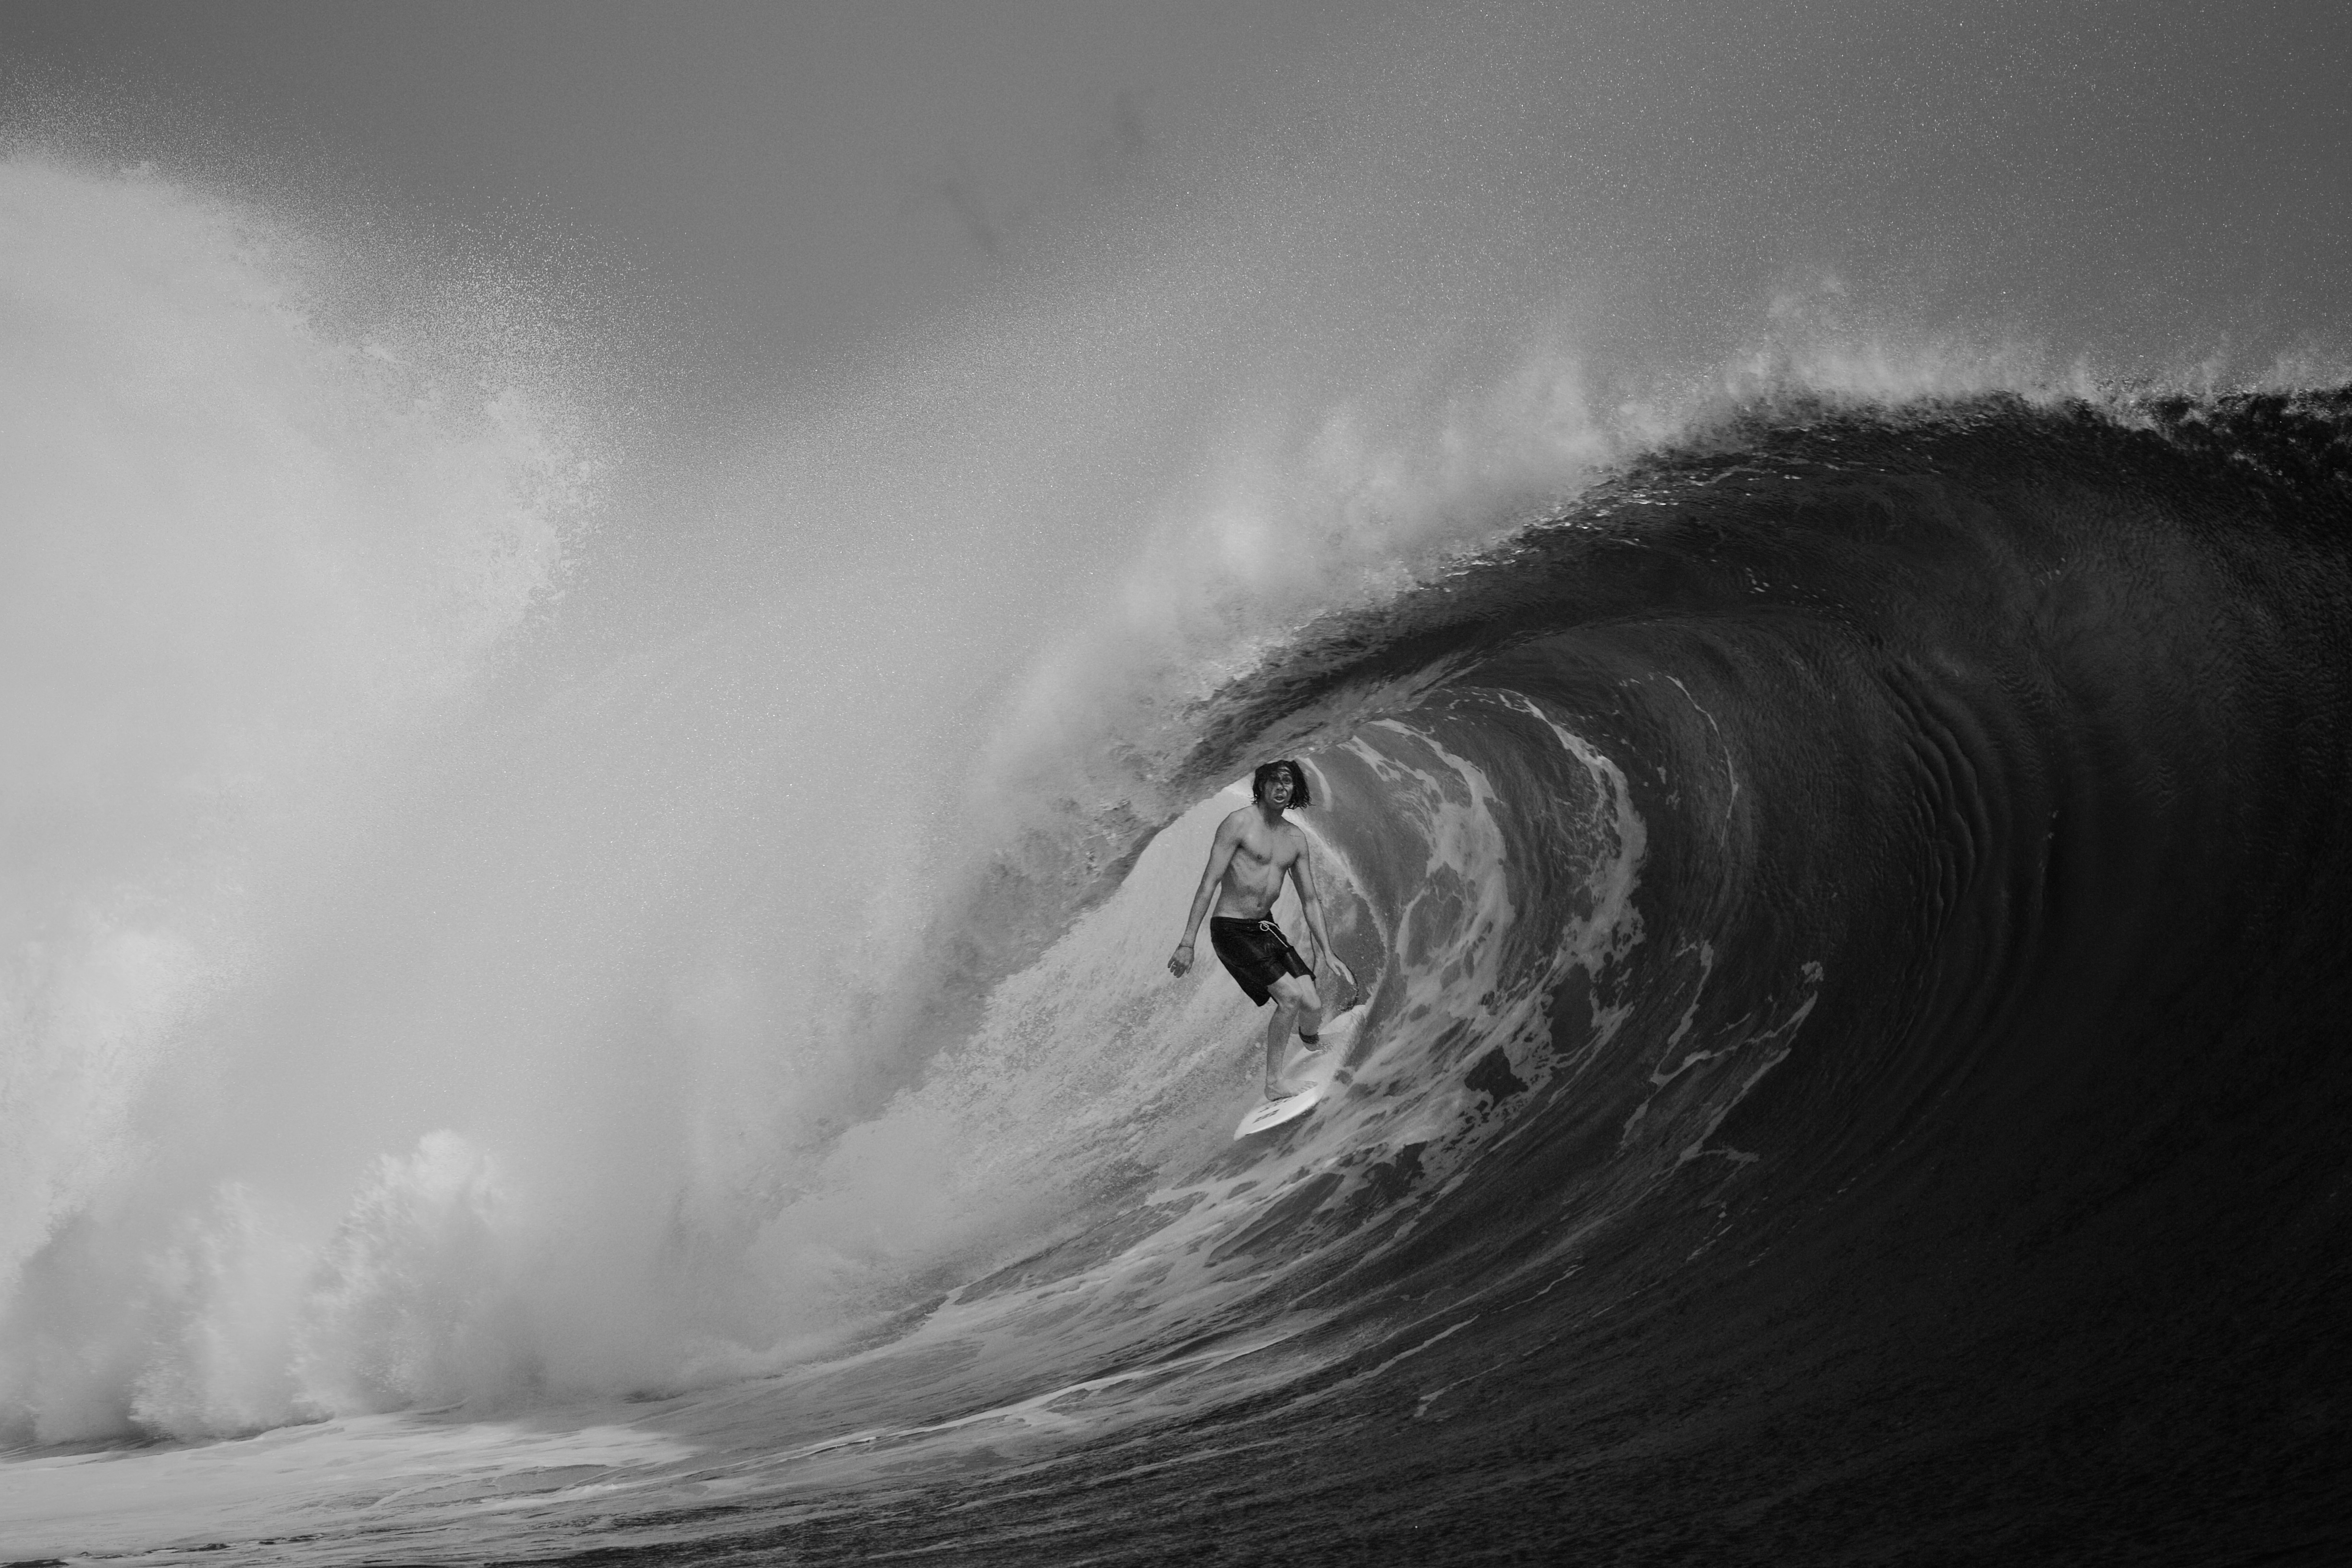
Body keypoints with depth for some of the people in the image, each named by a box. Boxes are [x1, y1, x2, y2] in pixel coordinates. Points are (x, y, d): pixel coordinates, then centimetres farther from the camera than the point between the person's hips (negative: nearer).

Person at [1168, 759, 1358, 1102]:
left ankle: (1310, 1045, 31)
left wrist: (1329, 954, 10)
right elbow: (1209, 883, -15)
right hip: (1231, 929, -6)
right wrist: (1187, 943, -18)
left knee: (1312, 1003, -4)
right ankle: (1273, 1084, -8)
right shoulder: (1239, 823, -12)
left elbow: (1310, 900, 14)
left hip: (1266, 928, 6)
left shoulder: (1296, 837, 9)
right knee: (1290, 996, -20)